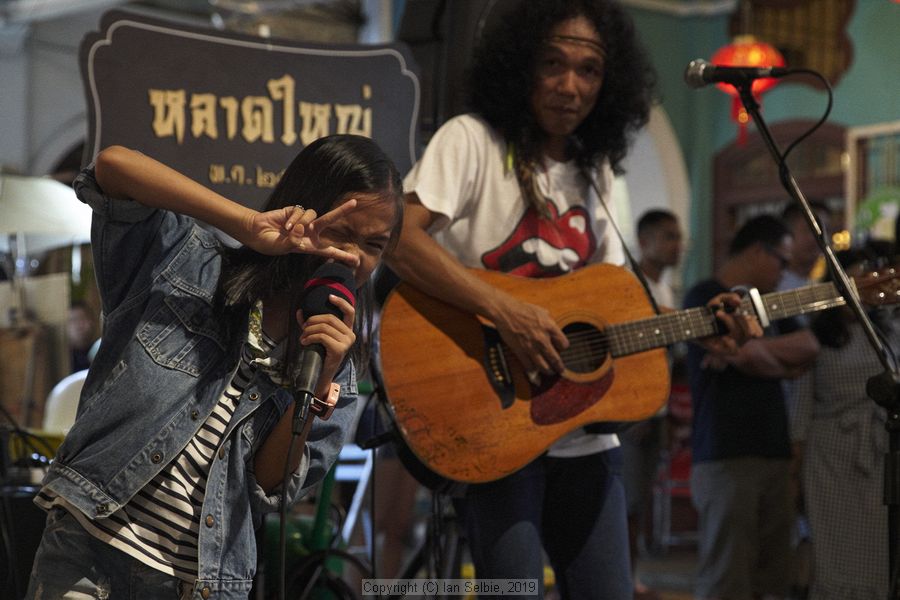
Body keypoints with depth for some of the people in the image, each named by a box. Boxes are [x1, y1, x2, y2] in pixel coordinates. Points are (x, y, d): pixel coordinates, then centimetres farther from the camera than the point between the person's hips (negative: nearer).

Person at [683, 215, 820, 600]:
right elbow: (746, 355, -17)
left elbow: (809, 348, 9)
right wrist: (783, 366, 4)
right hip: (725, 456, -8)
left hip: (773, 452, 8)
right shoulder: (706, 297, -4)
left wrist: (757, 351, -8)